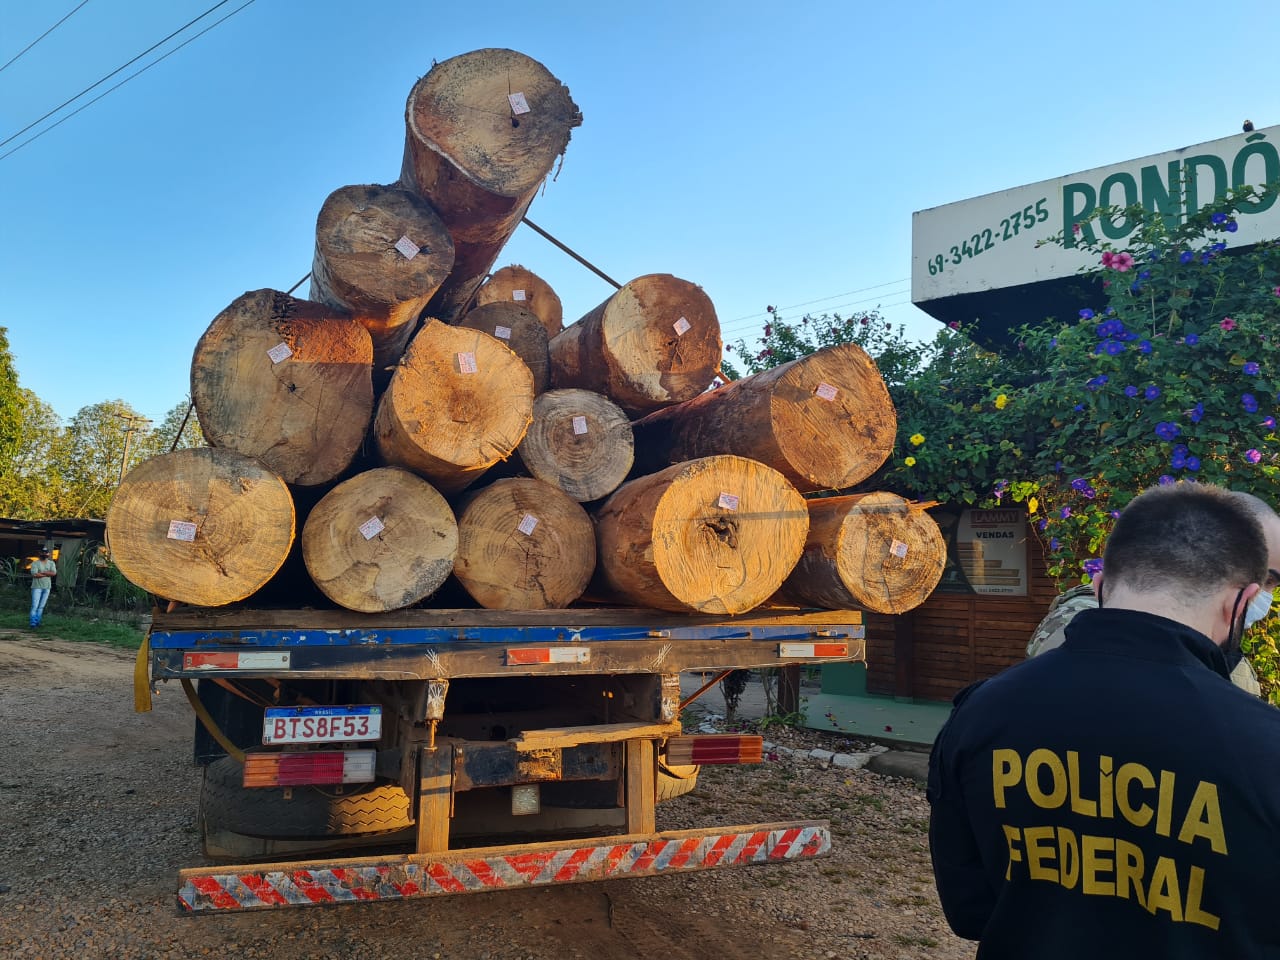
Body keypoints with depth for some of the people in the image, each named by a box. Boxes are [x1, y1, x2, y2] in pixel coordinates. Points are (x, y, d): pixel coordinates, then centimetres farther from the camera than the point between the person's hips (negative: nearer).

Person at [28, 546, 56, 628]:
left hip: (47, 587, 4)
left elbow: (54, 573, -8)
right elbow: (34, 574, -17)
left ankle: (37, 621, 14)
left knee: (41, 606, 8)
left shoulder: (51, 563, 9)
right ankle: (33, 623, -10)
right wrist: (47, 574, -13)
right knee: (35, 606, -9)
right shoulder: (35, 563, -3)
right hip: (37, 587, -4)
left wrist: (41, 572, -13)